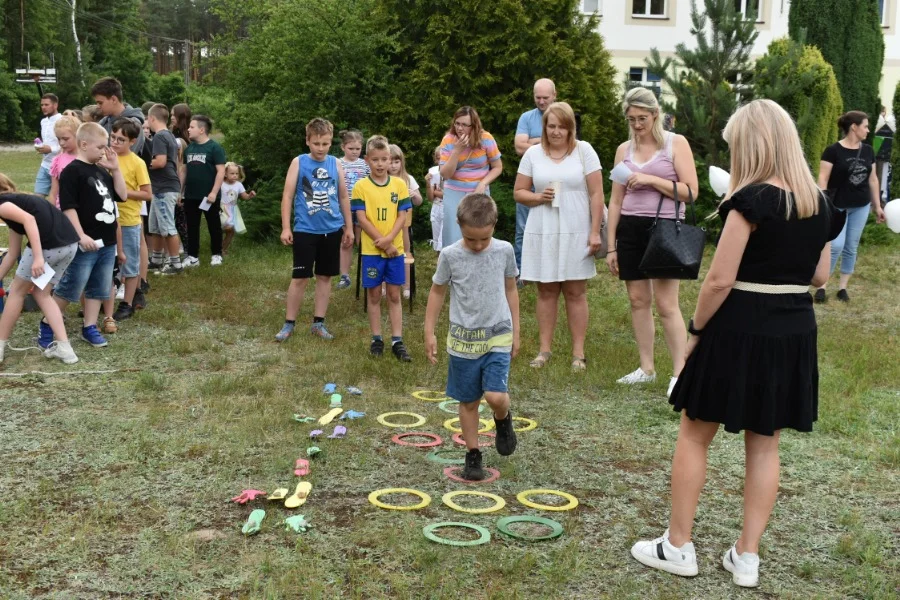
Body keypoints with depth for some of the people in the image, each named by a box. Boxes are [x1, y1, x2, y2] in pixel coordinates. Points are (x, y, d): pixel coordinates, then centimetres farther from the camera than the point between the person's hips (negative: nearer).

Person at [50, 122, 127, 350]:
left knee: (98, 289, 13)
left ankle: (89, 328, 23)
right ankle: (46, 327, 13)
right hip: (85, 243, -8)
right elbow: (68, 207, -16)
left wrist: (115, 169, 4)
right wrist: (81, 236, -21)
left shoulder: (102, 171, 12)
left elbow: (122, 196, 13)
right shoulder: (72, 171, -11)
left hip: (107, 242, 8)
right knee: (69, 288, -1)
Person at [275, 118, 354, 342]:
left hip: (332, 230, 3)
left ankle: (318, 323, 19)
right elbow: (288, 196, -5)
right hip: (305, 230, -3)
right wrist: (286, 227, -10)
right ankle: (289, 324, 12)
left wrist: (348, 227, 13)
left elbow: (343, 197, 11)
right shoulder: (298, 162, -4)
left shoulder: (335, 164, 4)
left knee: (325, 276, 9)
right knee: (299, 277, 1)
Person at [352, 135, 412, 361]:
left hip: (395, 248, 1)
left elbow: (402, 216, -1)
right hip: (371, 250, -1)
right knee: (374, 294, 6)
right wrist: (383, 243, -13)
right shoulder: (361, 186, -4)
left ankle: (397, 341, 8)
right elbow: (362, 219, -7)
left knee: (394, 295, 5)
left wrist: (389, 239, -16)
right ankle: (376, 339, 16)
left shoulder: (400, 184, 2)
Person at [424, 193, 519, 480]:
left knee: (496, 396, -15)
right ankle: (473, 455, 24)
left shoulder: (505, 251, -3)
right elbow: (437, 292, 5)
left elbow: (510, 290, 9)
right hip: (463, 340, 0)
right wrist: (429, 333, 4)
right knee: (468, 401, 9)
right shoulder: (450, 255, -7)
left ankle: (503, 420, 19)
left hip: (498, 337, 0)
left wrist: (515, 332, 12)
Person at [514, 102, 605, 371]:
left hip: (576, 233, -2)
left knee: (576, 292, 3)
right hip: (542, 234, 2)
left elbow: (596, 194, -2)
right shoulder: (533, 154, 6)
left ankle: (578, 353, 9)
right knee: (546, 291, 7)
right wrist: (538, 197, -12)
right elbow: (518, 192, 10)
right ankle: (544, 350, 15)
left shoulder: (584, 151, 0)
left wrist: (595, 232, -7)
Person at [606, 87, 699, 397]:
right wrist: (611, 245, 8)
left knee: (666, 304, -7)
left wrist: (652, 180, -16)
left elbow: (690, 191, -7)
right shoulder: (624, 149, 11)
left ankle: (679, 372, 0)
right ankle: (646, 367, 18)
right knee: (638, 300, 8)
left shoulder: (676, 143, -1)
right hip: (629, 229, 5)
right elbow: (616, 200, 11)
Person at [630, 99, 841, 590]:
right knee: (764, 444, 13)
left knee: (693, 436, 9)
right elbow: (820, 274, 14)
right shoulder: (818, 203, 5)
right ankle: (746, 557, 20)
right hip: (795, 332, 7)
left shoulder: (751, 200, -17)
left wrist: (696, 331, -6)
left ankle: (678, 547, 17)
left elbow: (720, 280, -18)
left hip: (741, 330, -7)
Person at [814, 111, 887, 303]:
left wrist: (877, 206, 11)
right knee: (836, 246, -12)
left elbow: (873, 179, 11)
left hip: (861, 207, 5)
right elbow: (823, 179, -14)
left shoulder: (868, 151, 4)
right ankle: (821, 286, 1)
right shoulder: (833, 150, -13)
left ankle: (842, 287, 17)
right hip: (838, 206, -5)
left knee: (851, 248, 8)